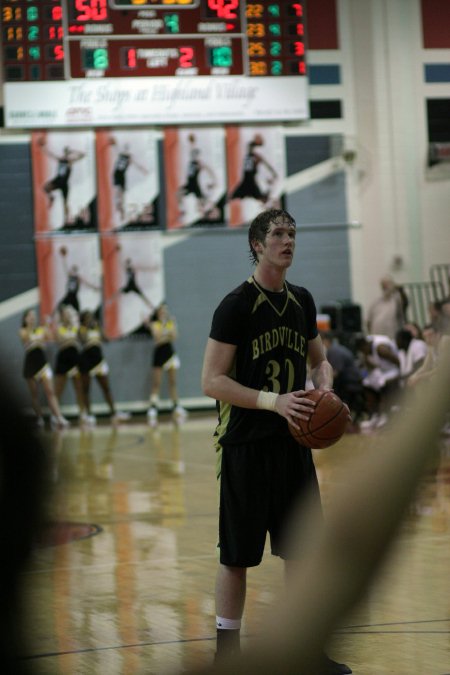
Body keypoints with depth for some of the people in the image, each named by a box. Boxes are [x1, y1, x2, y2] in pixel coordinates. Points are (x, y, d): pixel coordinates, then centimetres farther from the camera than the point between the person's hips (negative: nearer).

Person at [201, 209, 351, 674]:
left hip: (293, 442, 6)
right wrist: (273, 401, -24)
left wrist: (324, 387, -1)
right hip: (246, 445, -6)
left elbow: (318, 360, 22)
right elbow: (212, 381, -15)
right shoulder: (236, 305, -12)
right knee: (237, 556, 1)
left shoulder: (301, 301, 8)